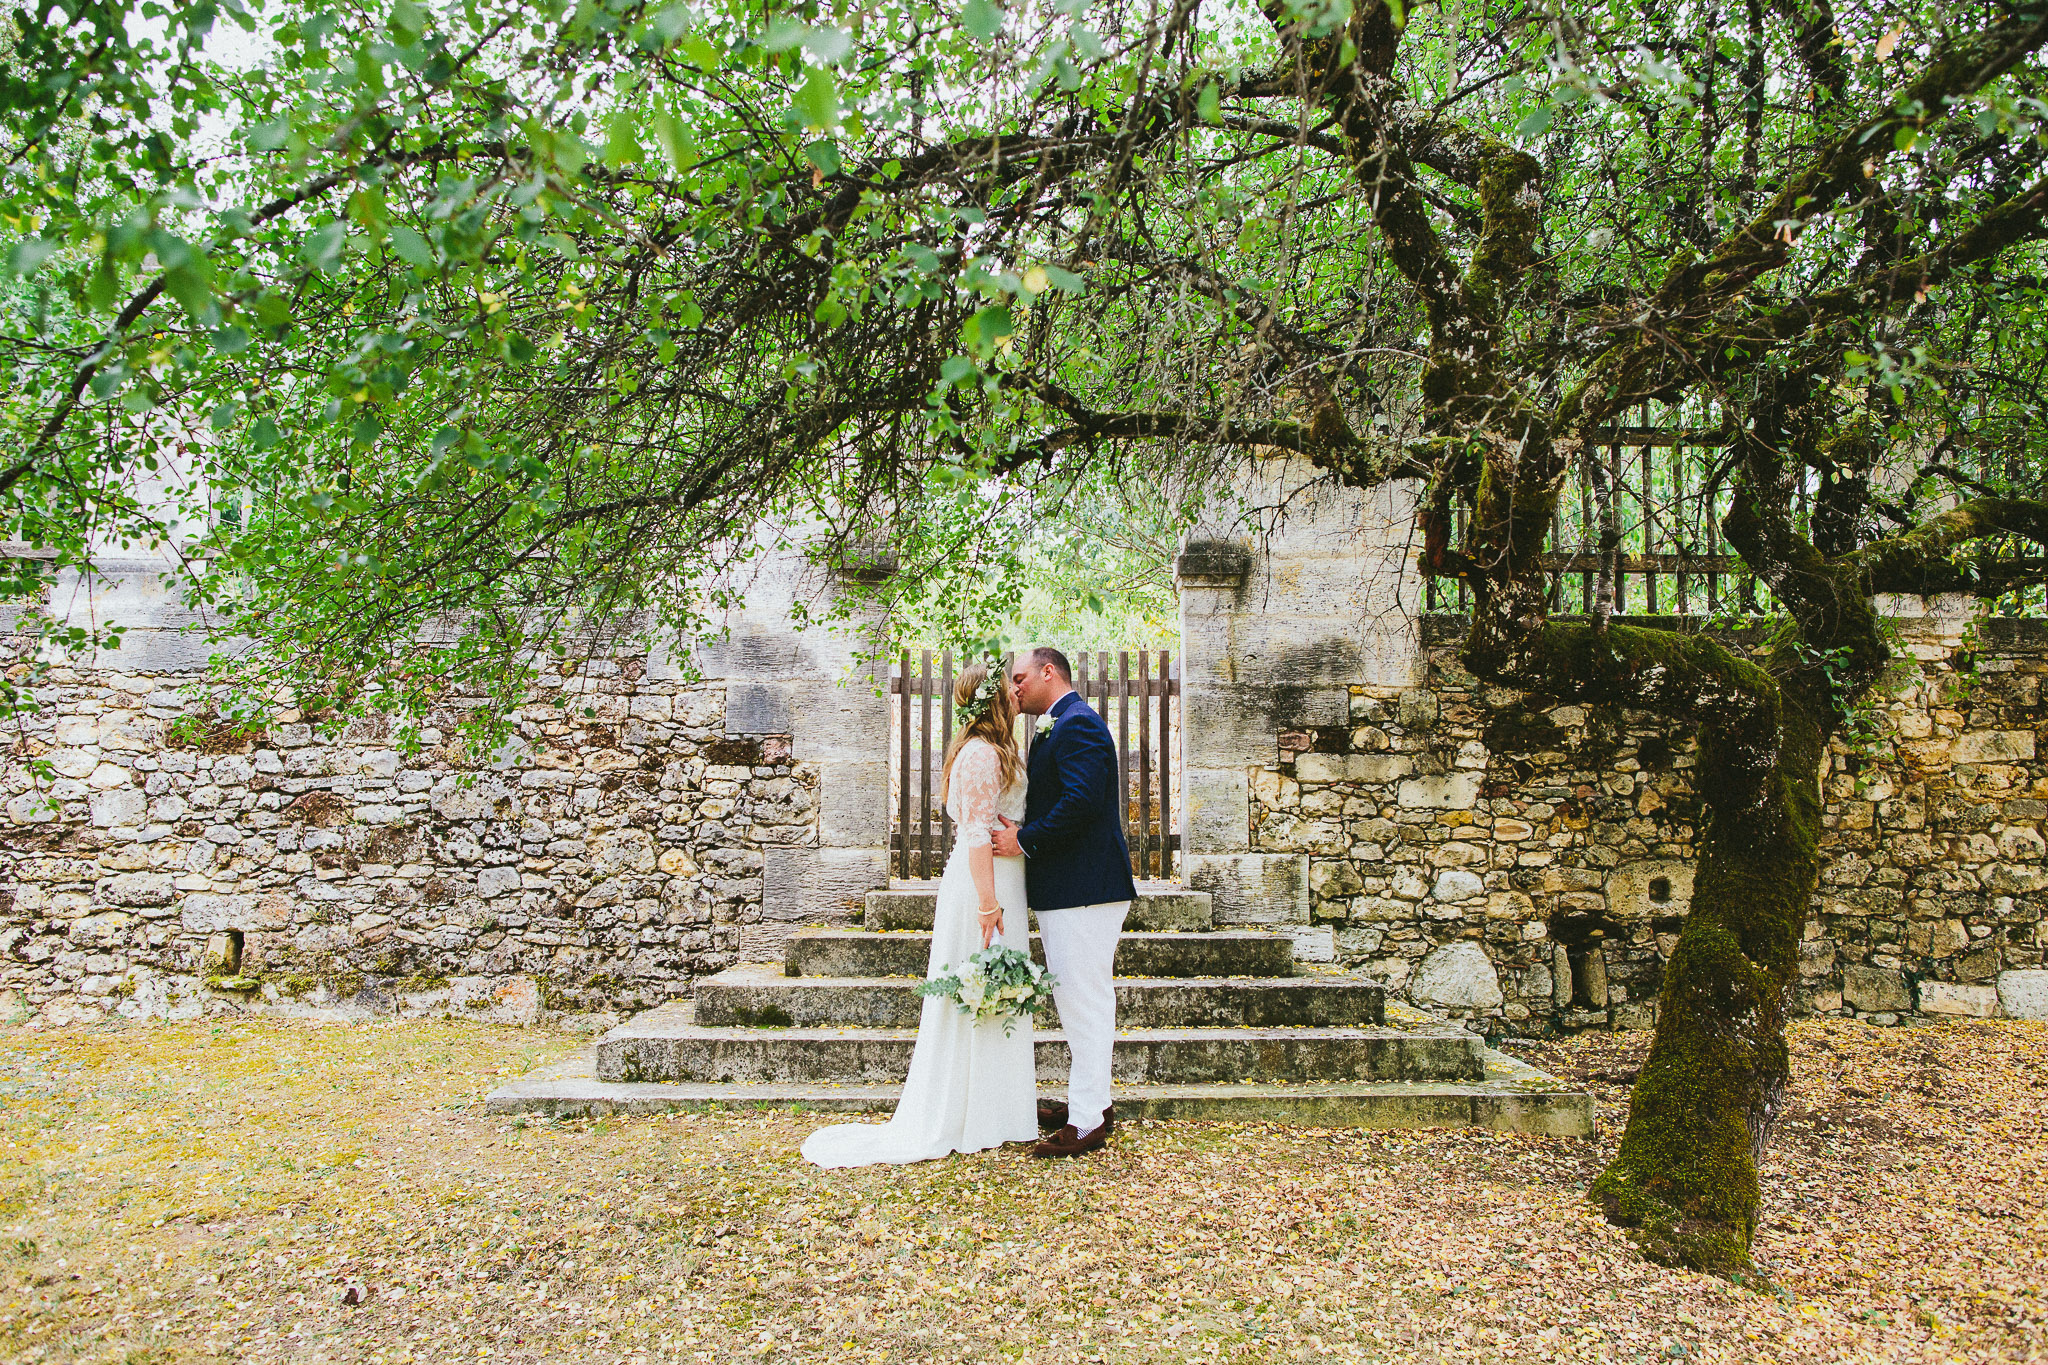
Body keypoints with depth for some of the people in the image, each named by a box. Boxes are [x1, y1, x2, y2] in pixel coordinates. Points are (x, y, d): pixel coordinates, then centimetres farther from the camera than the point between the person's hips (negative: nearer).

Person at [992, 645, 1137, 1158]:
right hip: (1070, 889, 11)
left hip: (1083, 890, -11)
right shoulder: (1059, 727, 20)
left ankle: (1087, 1121, 1)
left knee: (1083, 1001, -5)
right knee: (1077, 1001, 17)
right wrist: (1021, 832, 5)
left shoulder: (1077, 723, -14)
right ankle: (1092, 1100, 29)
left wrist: (1026, 840, -17)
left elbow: (1081, 800, -25)